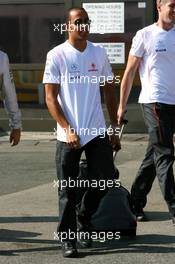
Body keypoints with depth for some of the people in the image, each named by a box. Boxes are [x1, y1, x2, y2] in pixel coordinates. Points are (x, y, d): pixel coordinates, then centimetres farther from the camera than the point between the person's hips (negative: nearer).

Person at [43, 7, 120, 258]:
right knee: (68, 190, -1)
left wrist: (114, 129, 12)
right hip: (68, 134, -4)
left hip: (98, 132, 4)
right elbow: (50, 98, -6)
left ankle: (84, 218, 26)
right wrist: (68, 129, -15)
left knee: (106, 178, 1)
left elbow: (110, 92, 15)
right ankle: (67, 238, 10)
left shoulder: (99, 52, 9)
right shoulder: (56, 55, -4)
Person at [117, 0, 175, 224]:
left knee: (153, 156, 10)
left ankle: (135, 203, 19)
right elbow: (130, 72, 2)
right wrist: (122, 105, 1)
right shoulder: (145, 36, -1)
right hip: (154, 102, -5)